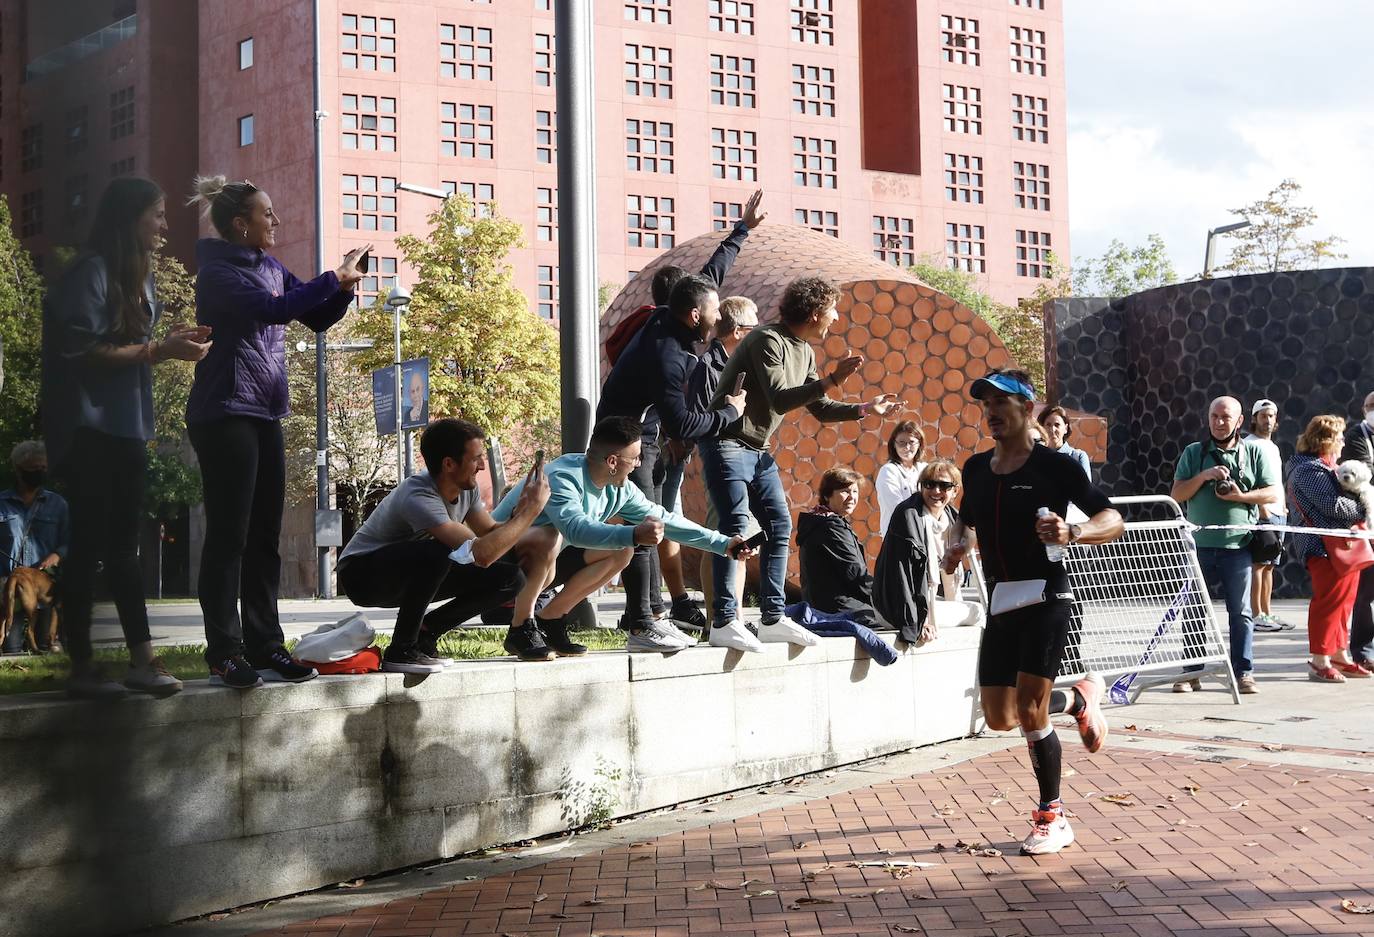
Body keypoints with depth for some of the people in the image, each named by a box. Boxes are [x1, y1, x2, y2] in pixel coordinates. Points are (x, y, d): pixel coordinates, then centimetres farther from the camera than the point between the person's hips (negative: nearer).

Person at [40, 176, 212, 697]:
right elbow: (84, 352, -17)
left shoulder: (140, 279, 16)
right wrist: (159, 350, -18)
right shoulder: (91, 272, -11)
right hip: (87, 429, -8)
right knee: (90, 543, -5)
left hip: (126, 428, 8)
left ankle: (142, 660, 4)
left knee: (123, 545, 6)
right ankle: (81, 667, 1)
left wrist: (172, 345, 2)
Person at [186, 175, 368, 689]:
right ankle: (225, 653, -4)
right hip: (225, 412, -8)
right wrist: (332, 278, -19)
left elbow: (318, 318, 17)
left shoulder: (272, 269, 13)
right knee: (229, 534, -7)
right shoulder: (218, 271, -10)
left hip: (264, 414, 8)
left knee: (264, 536, 7)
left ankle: (265, 646, 11)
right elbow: (273, 310, -25)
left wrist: (343, 286, -1)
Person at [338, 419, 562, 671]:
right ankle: (401, 649, -23)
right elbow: (481, 553, -41)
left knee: (509, 579, -8)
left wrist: (521, 510, -18)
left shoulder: (466, 487, -7)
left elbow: (491, 531, 3)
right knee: (438, 552, -39)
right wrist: (532, 508, -33)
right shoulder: (418, 497, -34)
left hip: (411, 576, 8)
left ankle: (424, 632, 5)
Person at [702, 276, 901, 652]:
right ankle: (724, 623, -14)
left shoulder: (804, 352, 12)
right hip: (727, 444, -10)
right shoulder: (768, 341, -17)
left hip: (758, 451, 10)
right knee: (735, 528, -15)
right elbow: (778, 399, -26)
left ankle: (773, 618, 10)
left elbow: (820, 409, 19)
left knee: (779, 526, 5)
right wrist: (830, 381, -27)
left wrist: (866, 409, 14)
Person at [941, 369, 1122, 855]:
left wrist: (1073, 532, -28)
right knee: (1000, 718, 7)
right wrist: (957, 544, 5)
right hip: (1000, 602, 7)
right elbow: (964, 518, 28)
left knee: (1029, 711, -14)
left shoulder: (1055, 465, -7)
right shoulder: (976, 468, 11)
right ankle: (1081, 697, 36)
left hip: (1045, 596, -6)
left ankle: (1052, 818, 4)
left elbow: (1113, 520, -8)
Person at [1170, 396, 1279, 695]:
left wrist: (1241, 496, -10)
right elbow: (1177, 494, 3)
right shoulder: (1193, 453, 9)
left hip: (1237, 544, -1)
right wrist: (1203, 476, -11)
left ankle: (1243, 672, 7)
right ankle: (1192, 672, 12)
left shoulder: (1253, 453, 7)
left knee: (1240, 611, 2)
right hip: (1198, 544, 1)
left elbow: (1274, 492, 4)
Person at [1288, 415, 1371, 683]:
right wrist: (1363, 509, -10)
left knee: (1344, 600, 14)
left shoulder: (1323, 467, 21)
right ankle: (1320, 662, -5)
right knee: (1328, 602, -9)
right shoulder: (1310, 470, -14)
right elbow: (1333, 505, -21)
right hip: (1325, 547, -11)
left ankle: (1340, 656, 22)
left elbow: (1339, 498, 23)